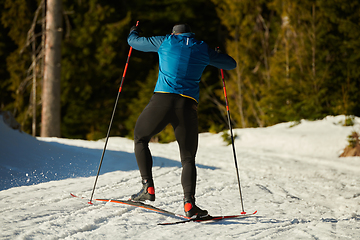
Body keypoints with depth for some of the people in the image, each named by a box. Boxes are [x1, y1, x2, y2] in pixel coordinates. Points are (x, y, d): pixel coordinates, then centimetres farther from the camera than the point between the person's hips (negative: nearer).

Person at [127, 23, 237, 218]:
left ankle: (148, 187, 8)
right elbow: (231, 64, 27)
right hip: (188, 105, 1)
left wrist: (134, 32, 46)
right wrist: (214, 57, 47)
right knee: (188, 158, 9)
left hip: (162, 100, -1)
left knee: (140, 138, 22)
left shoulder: (165, 42, 13)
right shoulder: (203, 50, 16)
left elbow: (134, 42, 23)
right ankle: (189, 202, -12)